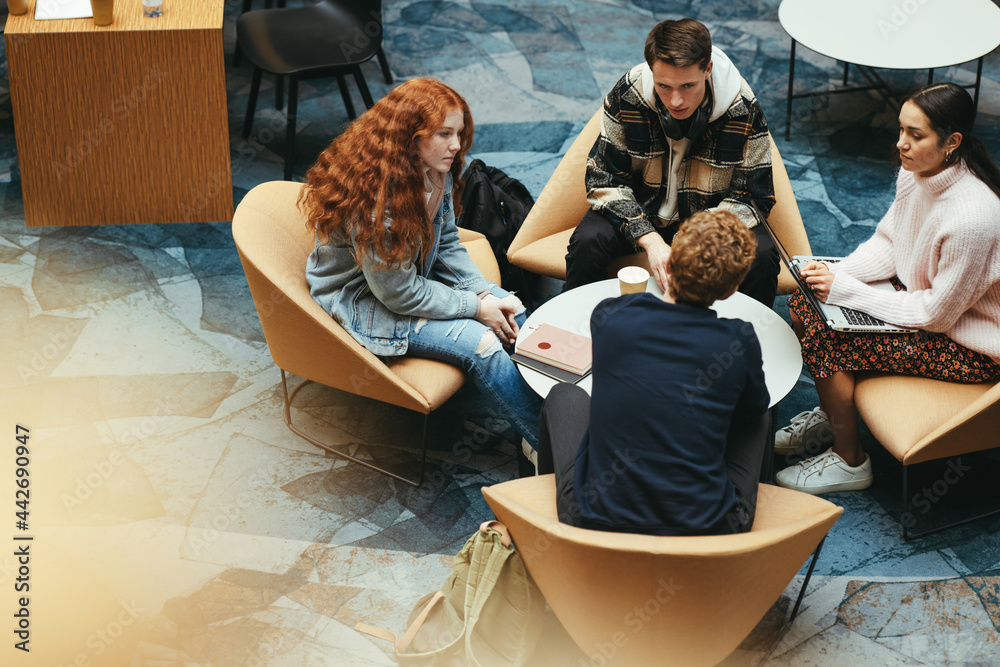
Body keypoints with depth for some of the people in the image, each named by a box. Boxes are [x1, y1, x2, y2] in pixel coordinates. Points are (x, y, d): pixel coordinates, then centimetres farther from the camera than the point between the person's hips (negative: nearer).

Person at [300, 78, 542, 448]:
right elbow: (398, 293, -26)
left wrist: (485, 294, -9)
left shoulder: (435, 172, -6)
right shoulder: (372, 200, -32)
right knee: (479, 342, -22)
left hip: (416, 277, 9)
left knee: (513, 311, -7)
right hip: (360, 303, -9)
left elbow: (447, 244, 6)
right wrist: (475, 307, -20)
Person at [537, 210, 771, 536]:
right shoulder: (739, 341, -11)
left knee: (564, 396, 28)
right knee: (758, 419, 27)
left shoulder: (608, 317, -7)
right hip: (707, 529, 0)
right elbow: (754, 407, 12)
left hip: (597, 522, 1)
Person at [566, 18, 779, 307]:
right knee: (587, 242, -28)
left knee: (761, 256, -26)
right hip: (640, 214, 0)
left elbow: (752, 197, -13)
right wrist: (650, 240, -29)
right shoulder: (626, 96, -21)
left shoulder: (744, 110, -22)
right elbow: (604, 181, -14)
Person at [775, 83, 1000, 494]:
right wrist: (833, 274, -13)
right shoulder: (916, 173, -9)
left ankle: (849, 461, 6)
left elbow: (937, 314, -26)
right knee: (805, 305, 0)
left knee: (823, 340, -16)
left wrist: (846, 290, -23)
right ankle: (830, 415, 22)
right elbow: (886, 243, 5)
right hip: (923, 292, 9)